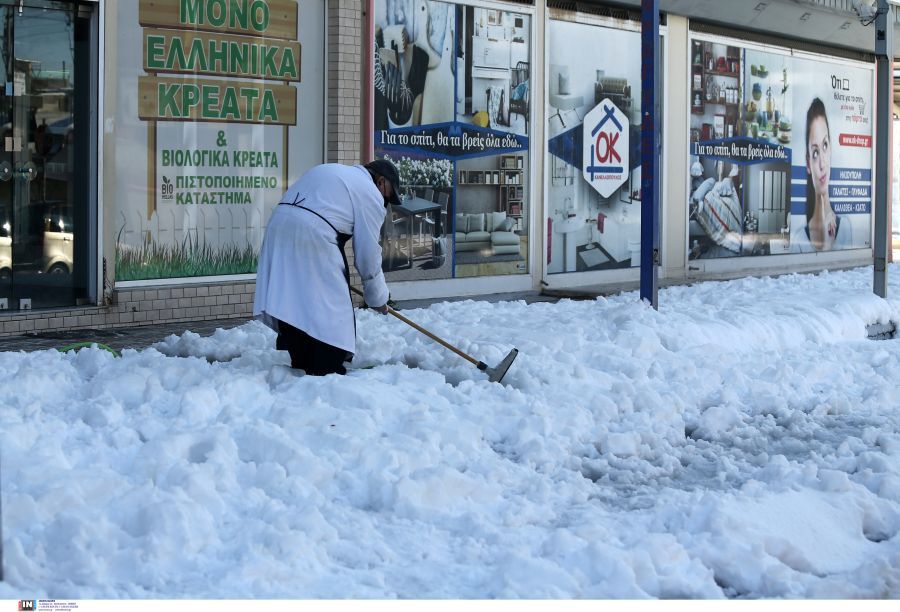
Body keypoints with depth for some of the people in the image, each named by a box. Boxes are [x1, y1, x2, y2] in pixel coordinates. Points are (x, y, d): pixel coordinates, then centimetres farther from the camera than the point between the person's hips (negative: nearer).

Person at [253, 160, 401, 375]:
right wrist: (378, 299, 17)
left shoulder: (329, 171, 31)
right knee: (332, 308, 0)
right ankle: (326, 371, 0)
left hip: (278, 223, 8)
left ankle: (300, 364, 21)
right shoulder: (370, 194, 6)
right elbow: (368, 253, 5)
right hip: (314, 236, -8)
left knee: (292, 302, 14)